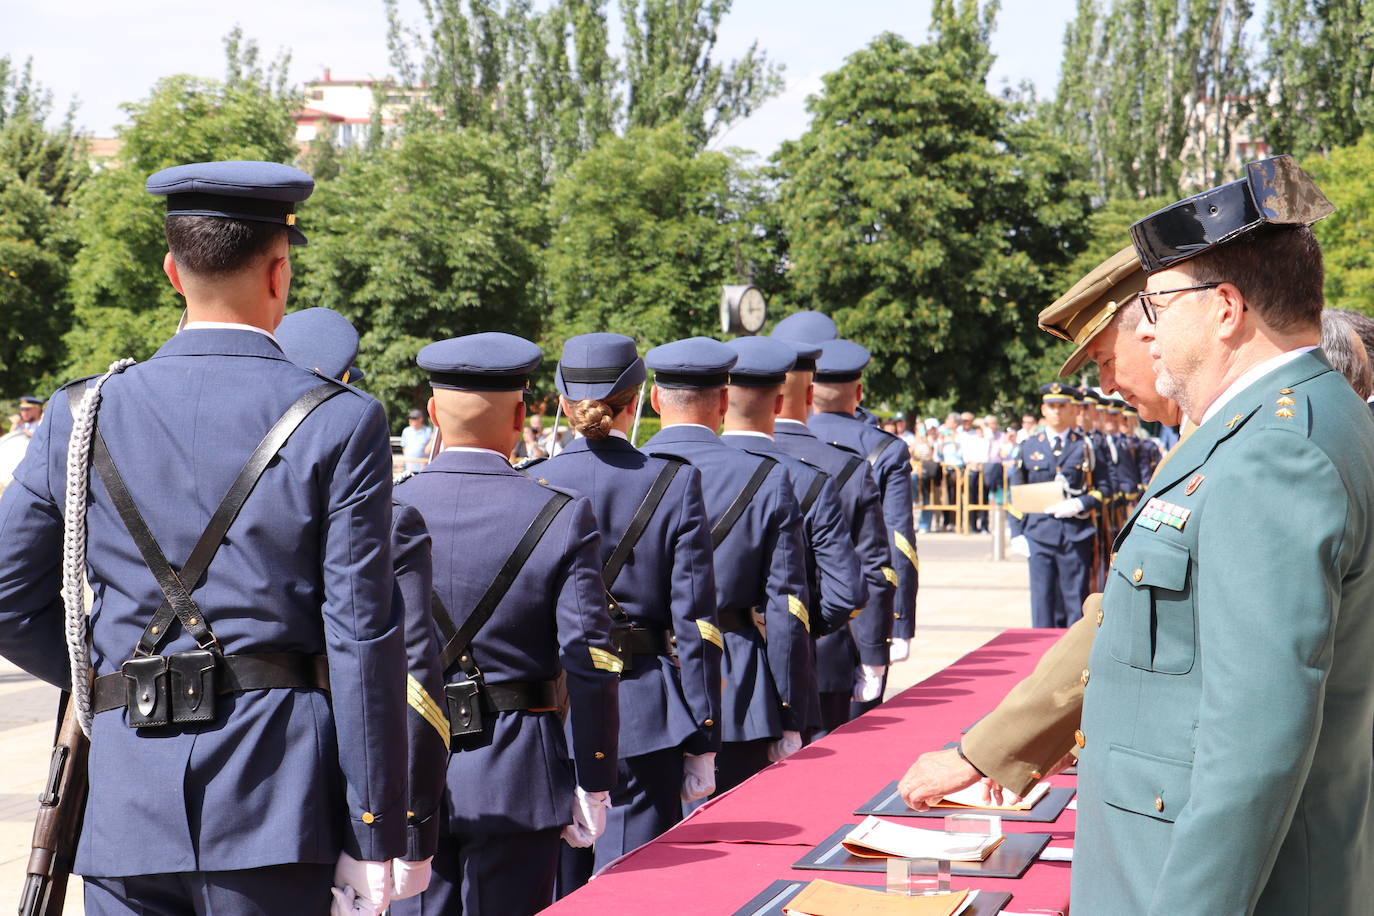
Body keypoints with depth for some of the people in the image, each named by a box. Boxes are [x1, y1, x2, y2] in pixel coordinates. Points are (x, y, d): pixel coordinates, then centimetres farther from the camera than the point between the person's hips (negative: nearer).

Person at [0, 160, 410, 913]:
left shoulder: (82, 415, 4)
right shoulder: (341, 425, -5)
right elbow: (361, 640, -7)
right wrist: (374, 835, -3)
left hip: (126, 796, 3)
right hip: (275, 795, -2)